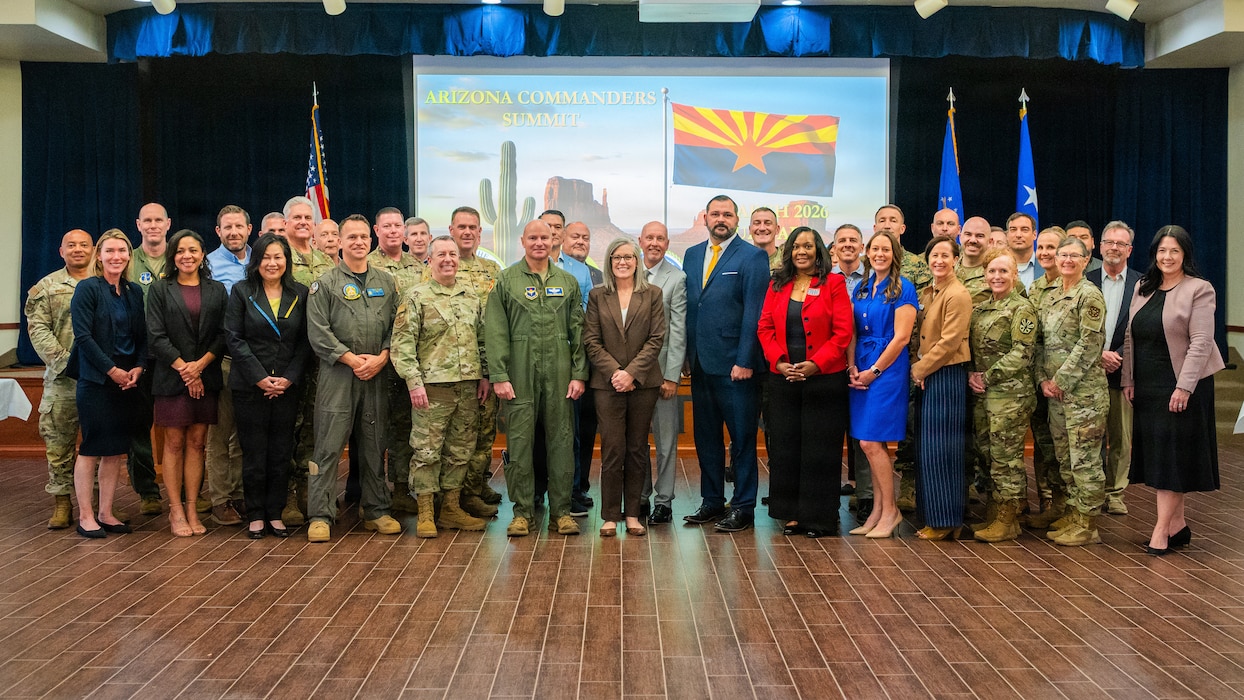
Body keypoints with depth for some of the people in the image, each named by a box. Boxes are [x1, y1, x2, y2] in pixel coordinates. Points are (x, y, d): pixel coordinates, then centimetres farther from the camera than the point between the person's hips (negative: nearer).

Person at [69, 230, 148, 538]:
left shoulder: (135, 291, 11)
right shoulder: (87, 288, -5)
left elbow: (143, 336, 10)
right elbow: (83, 335, -12)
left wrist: (138, 368, -6)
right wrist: (111, 370, -14)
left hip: (128, 381, 5)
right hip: (95, 381, -5)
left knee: (116, 450, 8)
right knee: (91, 449, -1)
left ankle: (106, 513, 17)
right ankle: (86, 516, 8)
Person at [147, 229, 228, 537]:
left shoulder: (217, 291, 10)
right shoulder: (160, 289, 4)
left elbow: (223, 334, 3)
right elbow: (156, 336, -4)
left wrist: (200, 364, -10)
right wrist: (184, 369, -10)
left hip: (206, 377, 2)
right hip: (171, 377, -2)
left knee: (197, 442, 5)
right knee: (174, 442, 1)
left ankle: (191, 510, 11)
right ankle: (176, 511, 7)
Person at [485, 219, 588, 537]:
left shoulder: (568, 281, 11)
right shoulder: (506, 280, 4)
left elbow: (578, 331, 10)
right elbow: (495, 332, -1)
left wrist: (579, 373, 1)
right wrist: (498, 375, -8)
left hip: (559, 373, 2)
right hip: (520, 372, -2)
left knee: (561, 439, 4)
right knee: (519, 441, 1)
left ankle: (561, 511, 12)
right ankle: (522, 511, 11)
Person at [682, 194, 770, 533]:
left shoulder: (753, 257, -4)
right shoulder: (692, 255, 14)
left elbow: (754, 313, -10)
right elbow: (688, 307, 13)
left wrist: (744, 361, -15)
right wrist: (686, 353, 7)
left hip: (735, 365, -6)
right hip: (700, 364, 6)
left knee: (742, 438, 3)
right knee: (706, 437, 13)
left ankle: (743, 507, 11)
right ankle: (712, 501, 24)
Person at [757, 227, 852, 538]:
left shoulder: (833, 284, -1)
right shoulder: (777, 286, 11)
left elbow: (844, 331, -7)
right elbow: (765, 328, 7)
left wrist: (816, 364, -16)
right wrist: (779, 361, -9)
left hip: (824, 379, -4)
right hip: (783, 379, 4)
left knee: (819, 449, 1)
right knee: (785, 447, 7)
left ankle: (819, 517, 10)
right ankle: (792, 514, 16)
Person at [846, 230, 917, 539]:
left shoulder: (903, 288, -6)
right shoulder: (862, 288, 13)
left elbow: (901, 337, -12)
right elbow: (854, 332, 13)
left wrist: (874, 371, -12)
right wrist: (852, 368, -1)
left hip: (887, 369, -6)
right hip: (861, 370, 6)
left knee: (870, 441, -9)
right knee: (871, 444, 7)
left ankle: (890, 510, 4)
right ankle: (878, 510, 15)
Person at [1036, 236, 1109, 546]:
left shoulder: (1089, 295, -9)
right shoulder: (1049, 297, 14)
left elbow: (1090, 344, -15)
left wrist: (1061, 381, -15)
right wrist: (1044, 379, 3)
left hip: (1084, 389, -8)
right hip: (1056, 391, 8)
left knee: (1085, 457, -3)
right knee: (1064, 454, 13)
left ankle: (1086, 525, 4)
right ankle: (1073, 513, 25)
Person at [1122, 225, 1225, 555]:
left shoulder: (1199, 290, -7)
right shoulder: (1143, 288, 12)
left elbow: (1201, 342, -14)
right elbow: (1131, 338, 12)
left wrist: (1184, 386, -19)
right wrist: (1128, 380, 7)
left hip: (1181, 385, -6)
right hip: (1147, 386, 6)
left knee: (1173, 453, -3)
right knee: (1156, 452, 7)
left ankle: (1162, 528, -1)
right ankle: (1177, 523, 16)